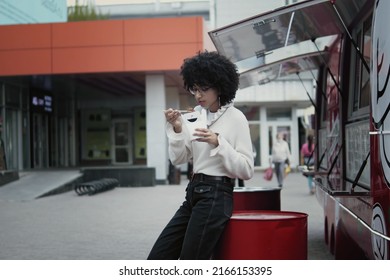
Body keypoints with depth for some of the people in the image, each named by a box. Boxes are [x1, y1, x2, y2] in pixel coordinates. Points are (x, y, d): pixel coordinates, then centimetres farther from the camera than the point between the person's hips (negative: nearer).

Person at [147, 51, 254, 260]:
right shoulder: (196, 114, 10)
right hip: (193, 193, 7)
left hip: (216, 196, -7)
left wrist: (218, 143, -21)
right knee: (156, 260, 4)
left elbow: (247, 170, -11)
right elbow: (178, 159, 9)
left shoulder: (235, 118, -7)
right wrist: (177, 130, -7)